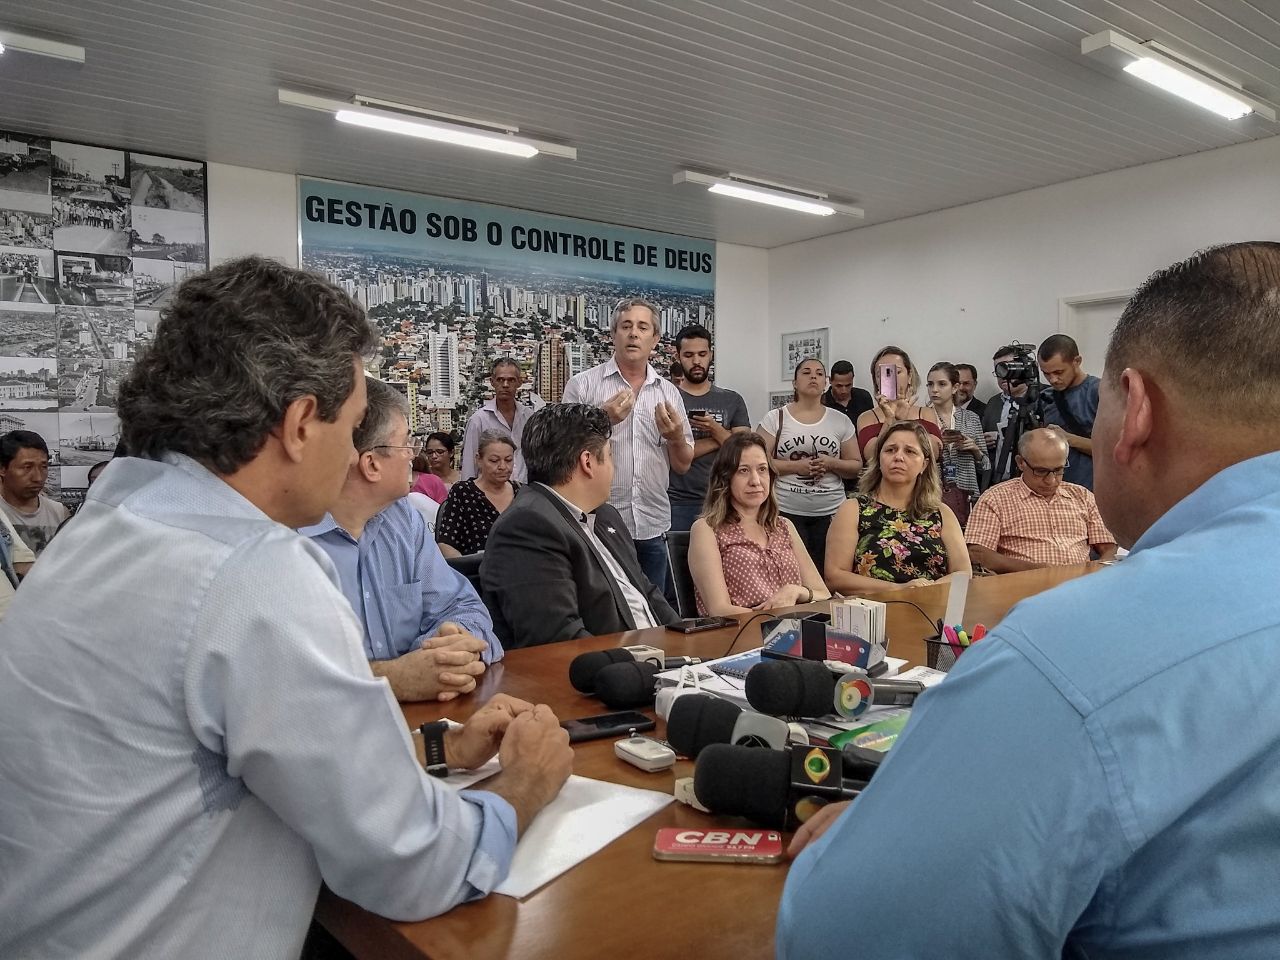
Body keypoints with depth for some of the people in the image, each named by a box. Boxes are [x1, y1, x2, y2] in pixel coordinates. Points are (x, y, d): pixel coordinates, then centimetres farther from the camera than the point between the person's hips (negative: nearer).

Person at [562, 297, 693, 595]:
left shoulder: (669, 392, 11)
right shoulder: (583, 385, 0)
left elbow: (683, 465, 12)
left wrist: (676, 436, -8)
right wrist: (602, 420, -16)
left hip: (653, 528, 4)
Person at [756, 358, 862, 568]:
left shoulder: (841, 421, 9)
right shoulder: (775, 419, 2)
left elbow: (856, 466, 11)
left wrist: (832, 464, -9)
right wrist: (795, 466, -14)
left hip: (831, 512, 2)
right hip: (786, 512, -2)